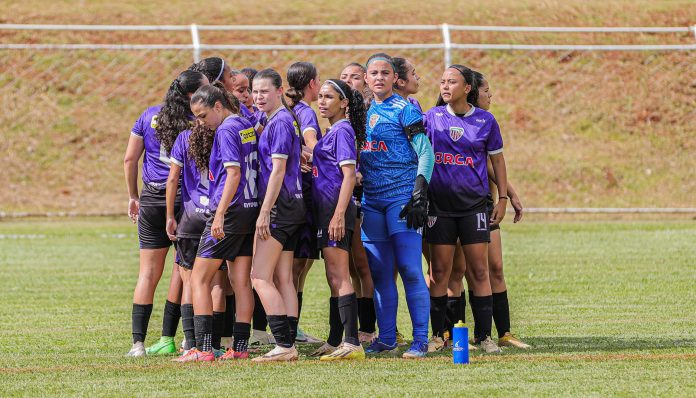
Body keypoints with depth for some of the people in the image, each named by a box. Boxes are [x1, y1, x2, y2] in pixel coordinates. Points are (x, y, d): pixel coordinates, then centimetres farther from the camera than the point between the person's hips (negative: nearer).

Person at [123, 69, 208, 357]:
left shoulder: (149, 117, 5)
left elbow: (130, 159, 9)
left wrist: (133, 197, 19)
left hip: (151, 201, 4)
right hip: (184, 201, -4)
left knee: (148, 272, 5)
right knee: (182, 271, 7)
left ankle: (138, 342, -3)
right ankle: (167, 338, 7)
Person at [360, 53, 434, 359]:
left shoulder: (404, 109, -4)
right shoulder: (364, 111, 15)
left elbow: (426, 152, -8)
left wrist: (419, 195, -15)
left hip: (402, 195, -7)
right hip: (371, 200, 7)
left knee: (410, 269, -9)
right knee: (379, 272, 7)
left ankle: (421, 341, -8)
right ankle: (386, 338, 14)